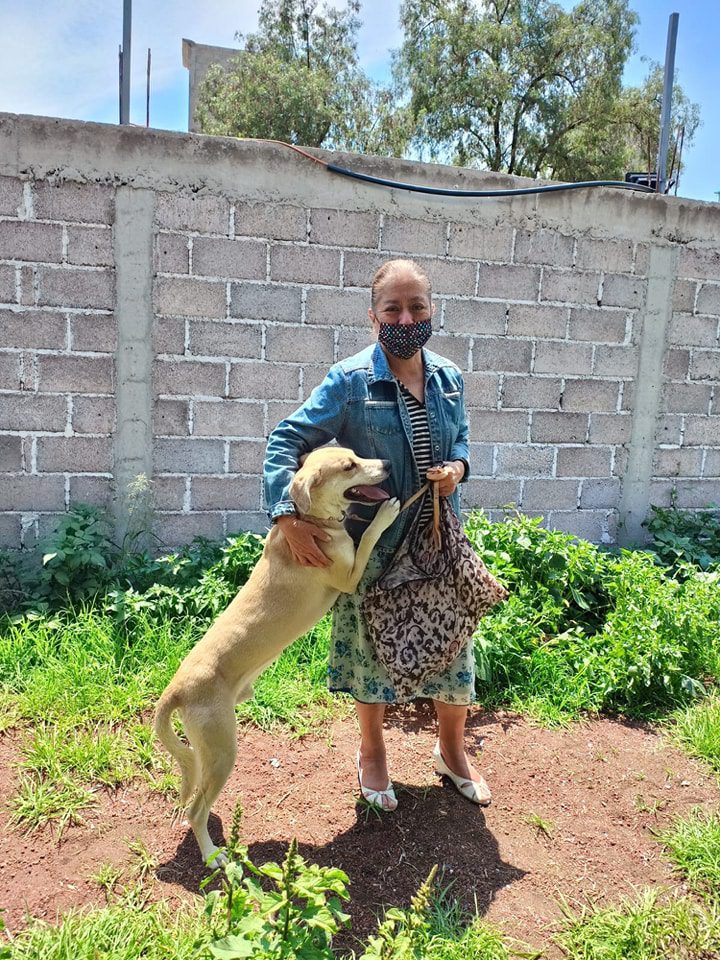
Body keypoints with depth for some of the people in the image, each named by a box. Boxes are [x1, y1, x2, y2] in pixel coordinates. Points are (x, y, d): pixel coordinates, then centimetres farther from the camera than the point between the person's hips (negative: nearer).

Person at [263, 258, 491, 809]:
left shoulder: (448, 377, 1)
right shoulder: (350, 380, -14)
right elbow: (287, 441, -14)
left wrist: (457, 467, -7)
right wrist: (290, 519, -25)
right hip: (374, 544, -4)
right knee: (373, 649, 11)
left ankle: (452, 750, 41)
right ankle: (372, 754, 39)